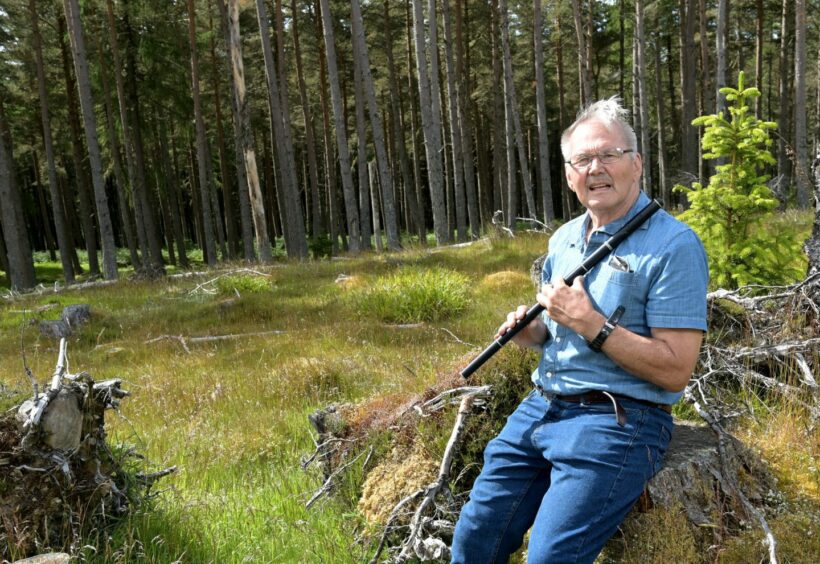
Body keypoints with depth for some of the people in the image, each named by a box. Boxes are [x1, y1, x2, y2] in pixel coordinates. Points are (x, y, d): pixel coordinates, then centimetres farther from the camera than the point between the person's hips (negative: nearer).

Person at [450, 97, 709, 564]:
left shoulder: (673, 245, -10)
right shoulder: (563, 239, 12)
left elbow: (675, 371, -15)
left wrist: (590, 323, -21)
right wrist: (530, 331, 0)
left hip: (618, 420, -6)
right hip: (541, 407, 7)